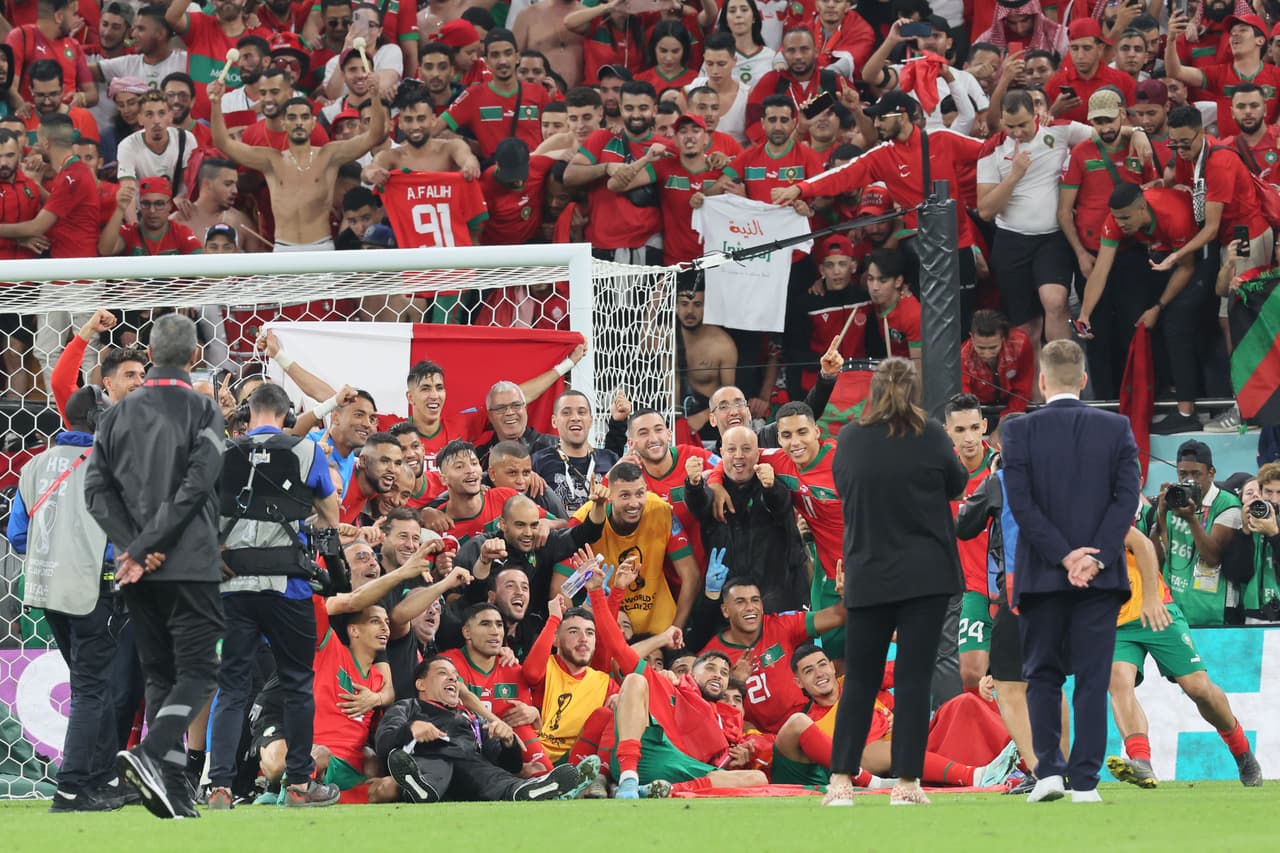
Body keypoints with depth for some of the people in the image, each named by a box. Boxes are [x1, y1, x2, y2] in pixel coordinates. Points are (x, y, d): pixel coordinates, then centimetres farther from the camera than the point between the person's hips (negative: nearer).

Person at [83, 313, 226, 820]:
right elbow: (194, 487, -14)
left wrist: (134, 546, -4)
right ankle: (150, 753, -26)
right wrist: (144, 549, -12)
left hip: (139, 573, 5)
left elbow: (96, 488, 2)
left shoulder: (119, 414, 9)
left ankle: (172, 796, 5)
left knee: (160, 676, 11)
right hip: (190, 565, -5)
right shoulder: (201, 411, -4)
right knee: (198, 671, -2)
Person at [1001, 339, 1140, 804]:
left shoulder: (1018, 431, -2)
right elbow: (1126, 497, -6)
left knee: (1043, 676, 12)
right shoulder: (1116, 429, 1)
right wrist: (1094, 558, -9)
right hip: (1100, 574, 1)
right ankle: (1084, 781, -2)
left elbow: (1021, 503, -9)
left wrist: (1065, 556, -10)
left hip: (1041, 575, -1)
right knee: (1093, 679, 3)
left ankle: (1049, 769, 1)